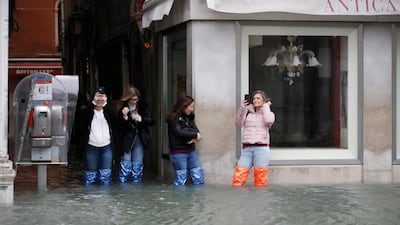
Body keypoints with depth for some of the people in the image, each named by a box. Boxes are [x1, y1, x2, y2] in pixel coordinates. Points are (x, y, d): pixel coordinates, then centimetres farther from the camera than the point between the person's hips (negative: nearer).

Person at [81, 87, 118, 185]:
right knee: (90, 175, 5)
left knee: (106, 174, 2)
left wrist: (106, 104, -19)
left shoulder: (108, 111, 5)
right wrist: (93, 103, -22)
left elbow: (115, 118, -16)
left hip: (106, 147, 1)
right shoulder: (89, 111, 1)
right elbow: (83, 116, -21)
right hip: (91, 147, -1)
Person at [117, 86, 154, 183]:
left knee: (138, 166, 8)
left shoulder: (143, 106, -1)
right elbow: (120, 127, -12)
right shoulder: (122, 108, -11)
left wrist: (140, 119, -19)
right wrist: (124, 117, -29)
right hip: (126, 140, -3)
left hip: (140, 138, 3)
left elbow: (151, 121, -2)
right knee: (125, 166, -5)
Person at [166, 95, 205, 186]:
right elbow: (179, 132, -19)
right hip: (178, 152, -6)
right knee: (181, 179, -3)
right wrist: (195, 135, -13)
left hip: (190, 151, 6)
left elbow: (196, 130, 5)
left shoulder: (190, 117, 11)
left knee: (199, 175, -1)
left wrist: (194, 138, -18)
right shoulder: (173, 118, -8)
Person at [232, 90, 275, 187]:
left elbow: (269, 121, -11)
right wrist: (242, 109, -3)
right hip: (246, 148, 2)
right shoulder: (248, 113, 18)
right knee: (237, 180, -9)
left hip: (261, 148, -2)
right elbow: (238, 124, 6)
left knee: (260, 181, -5)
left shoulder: (268, 113, 12)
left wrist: (266, 106, 1)